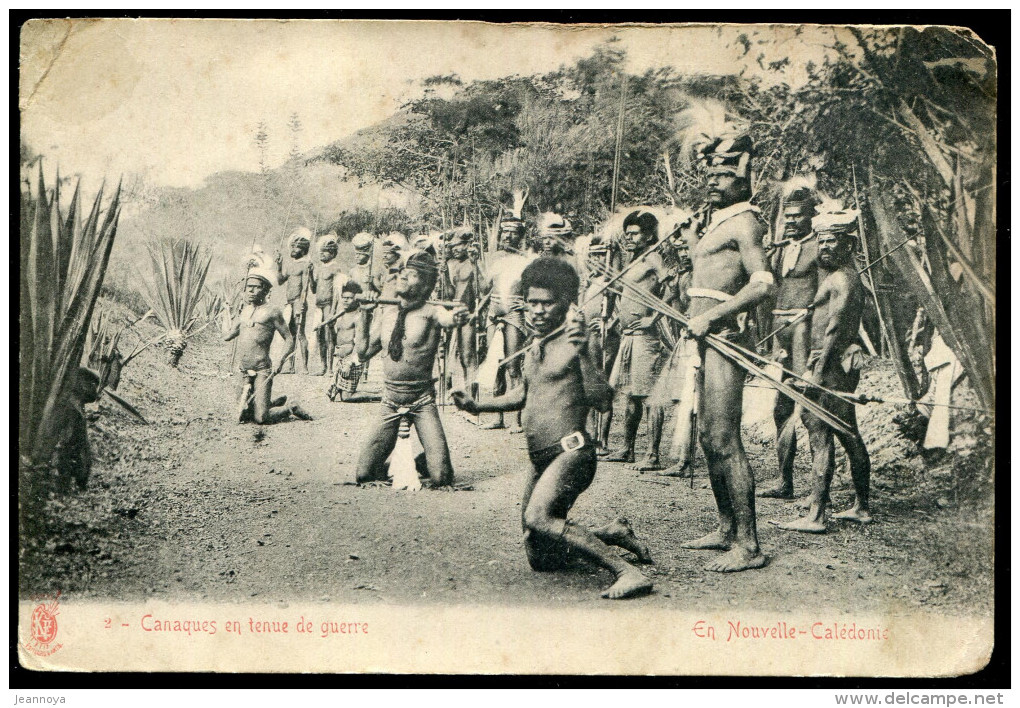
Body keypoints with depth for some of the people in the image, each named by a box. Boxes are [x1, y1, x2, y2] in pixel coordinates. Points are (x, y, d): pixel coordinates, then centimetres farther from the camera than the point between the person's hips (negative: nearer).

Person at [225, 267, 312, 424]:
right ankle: (276, 404, 36)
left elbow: (289, 339, -6)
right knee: (245, 415, 12)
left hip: (261, 371, -6)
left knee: (261, 418, -11)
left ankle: (291, 409, 16)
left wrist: (281, 362, -15)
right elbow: (233, 332, 31)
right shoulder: (244, 310, 13)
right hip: (242, 371, 6)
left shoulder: (272, 312, -5)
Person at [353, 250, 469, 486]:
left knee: (441, 478, -11)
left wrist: (457, 317, -56)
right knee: (364, 475, 0)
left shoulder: (430, 312, -9)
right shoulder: (386, 315, 6)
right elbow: (364, 352, 10)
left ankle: (424, 463, 23)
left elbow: (447, 318, -33)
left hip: (422, 401, -4)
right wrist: (364, 315, 4)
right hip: (390, 400, 4)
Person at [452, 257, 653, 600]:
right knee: (541, 560, 13)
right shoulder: (534, 351, 17)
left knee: (538, 517, -36)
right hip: (541, 461, 9)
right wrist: (477, 406, 28)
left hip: (571, 452, -9)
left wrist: (584, 351, -29)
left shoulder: (574, 344, -7)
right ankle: (615, 535, 31)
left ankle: (627, 572, -32)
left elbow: (602, 401, -20)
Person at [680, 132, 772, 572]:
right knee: (708, 436, 14)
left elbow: (763, 284, -22)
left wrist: (711, 316, -23)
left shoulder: (744, 221, -10)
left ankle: (748, 545, -9)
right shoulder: (708, 219, 18)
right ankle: (726, 530, 25)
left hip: (724, 336, -10)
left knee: (725, 440, -12)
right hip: (705, 337, 10)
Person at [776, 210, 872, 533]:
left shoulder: (843, 279, -12)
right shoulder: (842, 277, 20)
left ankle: (815, 515, -15)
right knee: (849, 435, 14)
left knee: (820, 435, -13)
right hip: (842, 367, 11)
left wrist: (816, 371, -22)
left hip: (833, 364, -11)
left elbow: (834, 329, -19)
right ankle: (862, 507, 22)